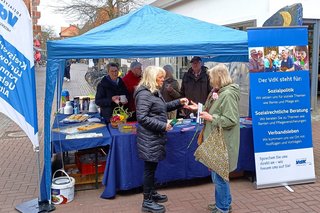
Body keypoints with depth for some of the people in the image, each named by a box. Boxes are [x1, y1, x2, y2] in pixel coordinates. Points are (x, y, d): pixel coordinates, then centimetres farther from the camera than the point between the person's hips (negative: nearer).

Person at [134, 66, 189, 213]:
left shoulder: (155, 92, 13)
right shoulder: (144, 94, -20)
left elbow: (163, 107, 25)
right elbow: (142, 118, -25)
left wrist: (179, 102, 12)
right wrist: (163, 125, -22)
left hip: (155, 136, 10)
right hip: (149, 138, -10)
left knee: (152, 166, 19)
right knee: (149, 168, 0)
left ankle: (152, 193, 34)